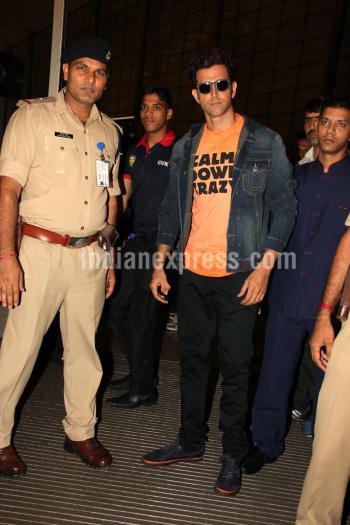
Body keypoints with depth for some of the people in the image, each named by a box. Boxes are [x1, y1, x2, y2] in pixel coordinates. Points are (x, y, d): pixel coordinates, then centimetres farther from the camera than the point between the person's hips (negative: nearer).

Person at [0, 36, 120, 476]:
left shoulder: (109, 131, 14)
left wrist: (109, 258, 14)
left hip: (90, 255, 5)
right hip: (41, 252, -4)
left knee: (84, 348, 12)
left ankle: (80, 432, 29)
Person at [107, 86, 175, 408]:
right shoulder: (136, 152, 16)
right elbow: (123, 194, 13)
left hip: (162, 242, -7)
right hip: (137, 240, 7)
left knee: (140, 316, -4)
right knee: (119, 311, 12)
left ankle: (143, 389, 13)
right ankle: (139, 372, 32)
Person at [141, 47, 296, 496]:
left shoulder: (265, 143, 0)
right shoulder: (185, 147, 11)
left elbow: (283, 208, -2)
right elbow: (171, 209, 14)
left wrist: (264, 267, -11)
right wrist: (159, 264, 7)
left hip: (239, 275, -4)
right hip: (193, 273, 5)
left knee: (234, 366, 3)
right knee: (192, 359, 13)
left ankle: (233, 455, 21)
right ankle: (191, 441, 30)